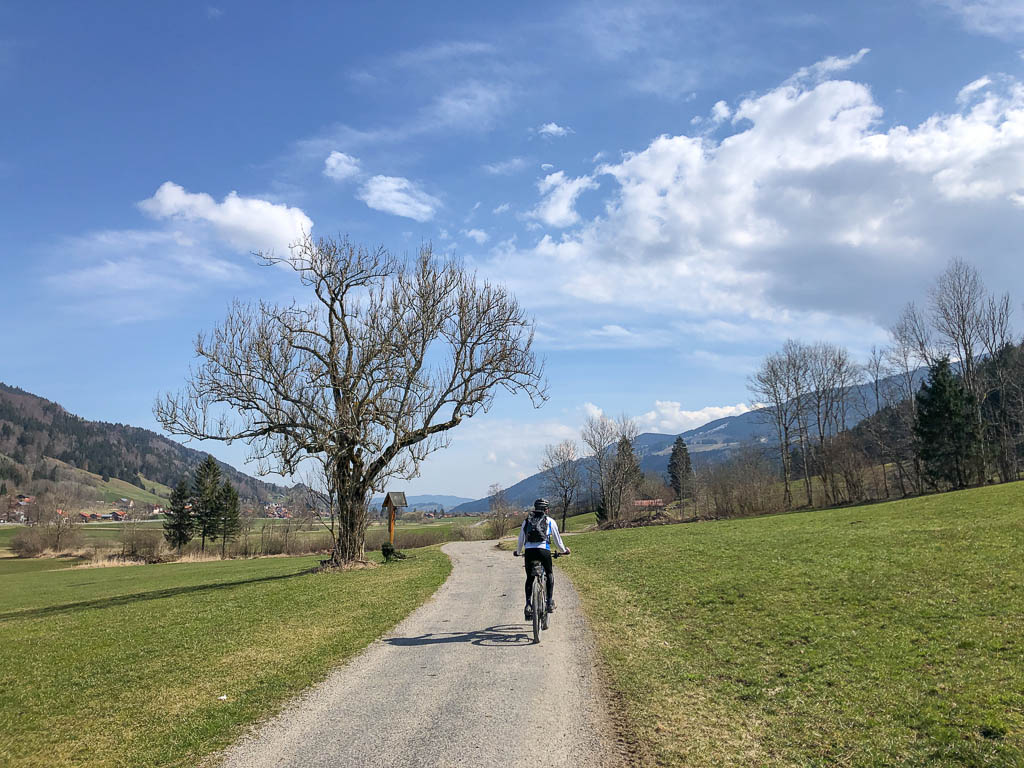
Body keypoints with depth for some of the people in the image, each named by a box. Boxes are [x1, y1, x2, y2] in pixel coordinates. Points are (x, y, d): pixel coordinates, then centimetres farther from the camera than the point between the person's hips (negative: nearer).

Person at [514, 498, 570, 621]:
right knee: (549, 574, 21)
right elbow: (557, 538, 21)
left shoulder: (527, 521, 19)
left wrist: (518, 552, 39)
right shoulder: (550, 521, 13)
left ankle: (528, 605, 2)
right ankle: (550, 602, 14)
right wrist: (564, 550, 38)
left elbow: (521, 539, 23)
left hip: (529, 551, 2)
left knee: (529, 578, 14)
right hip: (543, 550, -2)